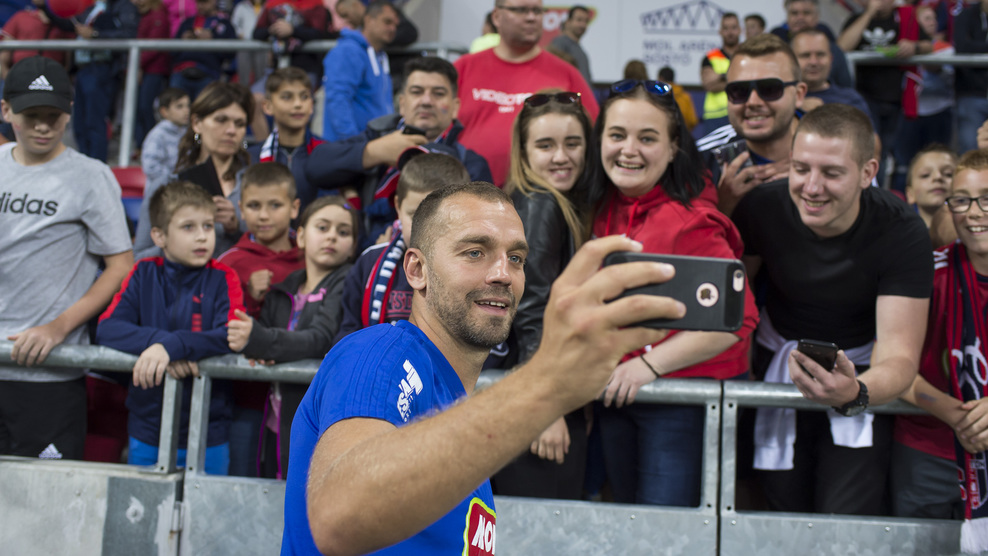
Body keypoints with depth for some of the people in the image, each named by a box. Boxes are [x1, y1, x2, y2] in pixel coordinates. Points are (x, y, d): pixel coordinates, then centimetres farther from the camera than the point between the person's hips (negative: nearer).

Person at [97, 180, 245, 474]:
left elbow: (232, 337, -18)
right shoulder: (145, 274, 4)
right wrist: (157, 340, -24)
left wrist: (173, 346, -31)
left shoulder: (223, 279, -3)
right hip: (145, 431, 2)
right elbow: (106, 329, -7)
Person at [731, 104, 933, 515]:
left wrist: (854, 394, -50)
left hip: (859, 373, -2)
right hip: (779, 367, 2)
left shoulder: (903, 234, -22)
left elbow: (899, 357, -27)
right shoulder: (761, 208, -16)